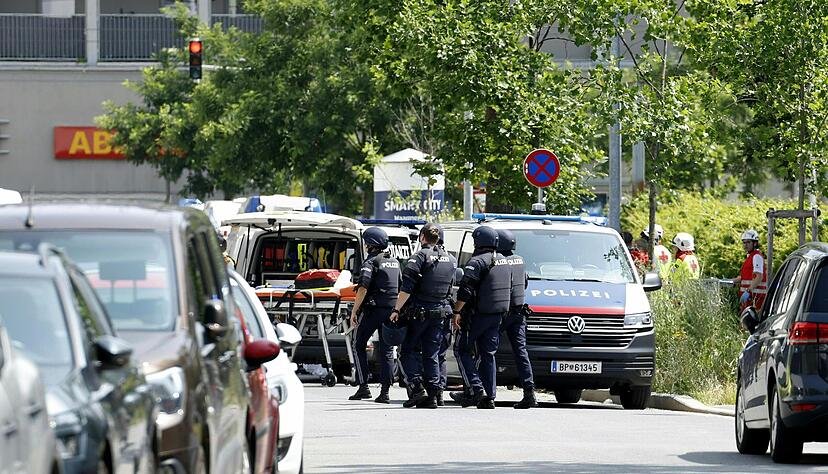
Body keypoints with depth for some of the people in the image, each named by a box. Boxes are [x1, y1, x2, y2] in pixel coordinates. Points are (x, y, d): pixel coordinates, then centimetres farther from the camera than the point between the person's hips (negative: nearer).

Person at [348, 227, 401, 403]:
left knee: (359, 345, 6)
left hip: (373, 309, -6)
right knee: (386, 351, 6)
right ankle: (385, 391, 0)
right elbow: (401, 287, 20)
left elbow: (363, 288, -18)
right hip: (391, 310, 6)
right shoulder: (395, 262, 15)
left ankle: (363, 387, -3)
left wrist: (354, 311, -15)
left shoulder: (371, 262, -8)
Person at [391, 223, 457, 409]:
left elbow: (407, 288, -15)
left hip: (418, 312, -5)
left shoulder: (420, 257, -10)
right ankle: (432, 395, 2)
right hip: (439, 313, 5)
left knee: (408, 351, 5)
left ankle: (416, 387, -9)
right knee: (432, 354, 8)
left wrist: (396, 309, -13)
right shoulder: (450, 260, 10)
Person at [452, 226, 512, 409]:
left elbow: (465, 291, -19)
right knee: (488, 354, 11)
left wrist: (457, 312, -15)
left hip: (477, 316, -7)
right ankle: (489, 396, 7)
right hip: (497, 316, 7)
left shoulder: (477, 262, -14)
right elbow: (509, 289, 22)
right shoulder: (503, 261, 13)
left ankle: (477, 389, -9)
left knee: (462, 350, 3)